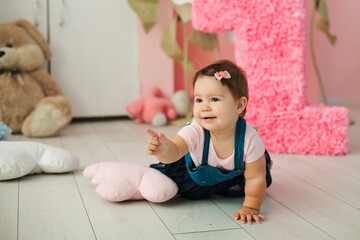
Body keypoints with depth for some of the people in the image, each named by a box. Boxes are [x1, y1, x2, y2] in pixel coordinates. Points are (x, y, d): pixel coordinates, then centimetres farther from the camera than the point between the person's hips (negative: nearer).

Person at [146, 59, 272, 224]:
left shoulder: (249, 138, -39)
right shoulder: (195, 132, -40)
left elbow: (255, 178, -28)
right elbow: (175, 151, -57)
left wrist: (250, 208, -27)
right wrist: (164, 150, -79)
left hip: (233, 173, 1)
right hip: (196, 172, 0)